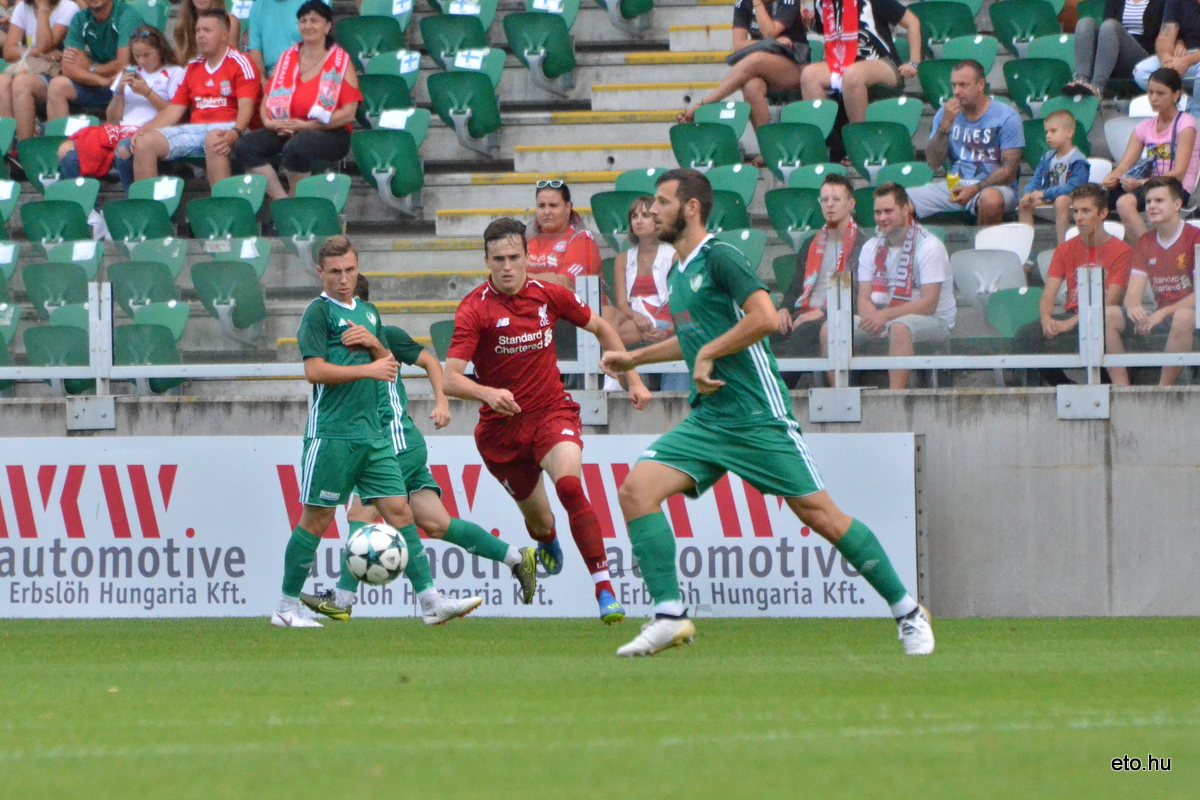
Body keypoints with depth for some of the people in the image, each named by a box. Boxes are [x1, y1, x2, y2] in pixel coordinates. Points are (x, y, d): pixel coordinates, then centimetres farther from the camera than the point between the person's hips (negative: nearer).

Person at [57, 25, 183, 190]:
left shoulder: (174, 73, 8)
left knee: (123, 150, -42)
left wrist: (148, 92, -8)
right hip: (121, 128, 6)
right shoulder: (128, 74, 24)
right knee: (66, 150, -17)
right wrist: (119, 92, 4)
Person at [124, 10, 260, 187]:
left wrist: (235, 133, -33)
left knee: (214, 139, -41)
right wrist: (145, 129, 2)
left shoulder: (240, 63, 1)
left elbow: (246, 106, -12)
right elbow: (174, 110, 19)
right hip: (195, 130, 6)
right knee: (145, 141, -13)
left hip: (227, 127, -6)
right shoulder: (193, 68, 22)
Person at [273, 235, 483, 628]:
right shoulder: (318, 311, -4)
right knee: (317, 519, -3)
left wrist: (373, 343, 1)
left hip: (372, 432, 7)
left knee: (399, 510, 0)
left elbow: (389, 368, 21)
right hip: (332, 432, -7)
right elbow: (315, 370, -14)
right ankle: (287, 606, 6)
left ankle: (431, 602, -3)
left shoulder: (368, 312, 18)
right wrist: (368, 370, -14)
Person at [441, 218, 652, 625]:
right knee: (538, 516, 10)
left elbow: (600, 328, 16)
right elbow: (449, 379, -22)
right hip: (501, 427, 0)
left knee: (569, 484, -27)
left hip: (553, 412, 0)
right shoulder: (475, 308, -13)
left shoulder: (549, 295, -3)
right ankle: (548, 545, 52)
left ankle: (605, 590, -28)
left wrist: (633, 379, 13)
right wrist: (487, 393, -41)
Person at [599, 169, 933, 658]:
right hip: (708, 418, 8)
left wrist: (708, 354, -17)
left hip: (758, 415, -8)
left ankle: (908, 613, 7)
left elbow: (765, 317, -23)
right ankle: (670, 616, -11)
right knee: (636, 488, -11)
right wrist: (635, 358, 37)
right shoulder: (678, 276, 16)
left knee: (820, 515, -6)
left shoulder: (719, 259, -10)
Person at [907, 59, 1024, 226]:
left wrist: (974, 189, -22)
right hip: (953, 185, 4)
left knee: (991, 200, -41)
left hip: (993, 187, -4)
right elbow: (934, 163, 1)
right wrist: (946, 124, -11)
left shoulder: (1006, 117, -4)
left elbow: (1009, 170, -8)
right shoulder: (946, 114, 9)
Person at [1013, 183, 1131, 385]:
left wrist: (1072, 322, -23)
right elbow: (1048, 294, 5)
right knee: (1023, 336, -24)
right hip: (1070, 317, 5)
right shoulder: (1065, 249, 14)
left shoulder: (1121, 251, -2)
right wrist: (1046, 318, -19)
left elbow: (1110, 302, -11)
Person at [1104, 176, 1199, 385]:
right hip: (1159, 317, 6)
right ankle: (1121, 388, -23)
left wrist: (1163, 313, -19)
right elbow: (1133, 295, 6)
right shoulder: (1145, 244, 13)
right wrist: (1133, 308, -19)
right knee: (1107, 315, -16)